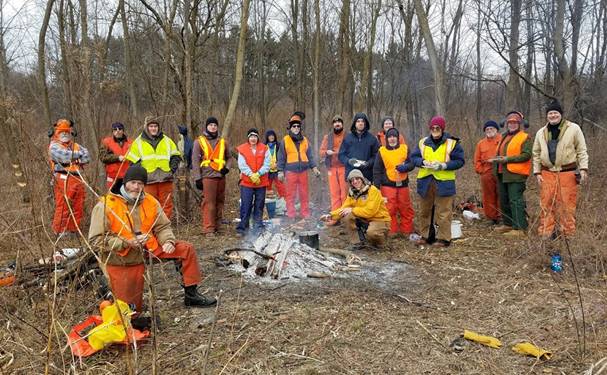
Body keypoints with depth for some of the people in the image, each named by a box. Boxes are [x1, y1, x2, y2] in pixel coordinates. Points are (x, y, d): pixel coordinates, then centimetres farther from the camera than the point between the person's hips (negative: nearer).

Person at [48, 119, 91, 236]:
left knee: (78, 207, 8)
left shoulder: (75, 145, 23)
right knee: (63, 206, -6)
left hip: (78, 179, 7)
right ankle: (60, 230, 3)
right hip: (63, 179, -6)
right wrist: (79, 154, 1)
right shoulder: (54, 146, 3)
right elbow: (65, 156, -15)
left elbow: (87, 157, 8)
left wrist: (72, 158, -6)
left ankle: (73, 229, 18)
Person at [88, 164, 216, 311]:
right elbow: (96, 240, -15)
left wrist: (168, 241, -19)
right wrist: (127, 243, -25)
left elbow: (163, 227, 4)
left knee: (186, 249, -9)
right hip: (121, 261, -4)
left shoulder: (151, 201, 0)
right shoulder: (105, 205, -14)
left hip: (149, 249, 4)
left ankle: (191, 294, 2)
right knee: (132, 309, 0)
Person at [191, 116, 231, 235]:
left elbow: (228, 157, 22)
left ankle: (217, 225, 18)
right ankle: (208, 229, -5)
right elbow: (195, 160, 1)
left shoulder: (223, 141, 13)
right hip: (208, 176, -4)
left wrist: (226, 167, 1)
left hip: (221, 176, 4)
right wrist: (197, 178, -6)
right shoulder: (199, 141, 4)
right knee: (209, 203, -8)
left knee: (220, 201, 8)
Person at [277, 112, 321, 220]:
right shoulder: (285, 140, 1)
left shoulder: (304, 140, 11)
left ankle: (305, 215, 14)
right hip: (290, 171, -3)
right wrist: (281, 171, -2)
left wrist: (314, 168, 3)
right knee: (290, 195, 1)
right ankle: (291, 216, 8)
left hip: (303, 171, 3)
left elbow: (310, 156, 12)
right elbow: (281, 157, 2)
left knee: (304, 194, 7)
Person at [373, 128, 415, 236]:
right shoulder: (382, 151, 1)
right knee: (390, 209, 1)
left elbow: (412, 164, 5)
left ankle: (406, 230, 21)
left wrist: (405, 167, -17)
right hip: (388, 185, -1)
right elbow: (377, 170, 2)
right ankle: (392, 231, 14)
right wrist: (377, 186, -4)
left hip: (403, 184, 2)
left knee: (405, 209, 8)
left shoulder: (404, 149, 5)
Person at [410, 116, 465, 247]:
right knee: (424, 210, 11)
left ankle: (443, 238, 9)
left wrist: (443, 166, -16)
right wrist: (423, 162, -11)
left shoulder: (452, 143, -2)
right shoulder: (423, 142, 8)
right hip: (425, 182, 4)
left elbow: (459, 161, -4)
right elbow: (413, 157, 9)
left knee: (443, 212, -1)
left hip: (444, 182, -4)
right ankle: (426, 236, 23)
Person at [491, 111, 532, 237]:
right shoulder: (504, 137, 21)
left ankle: (520, 229, -8)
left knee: (516, 201, -11)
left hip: (515, 174, -9)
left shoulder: (524, 137, -5)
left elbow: (526, 155, -16)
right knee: (504, 201, 14)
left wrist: (507, 159, -20)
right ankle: (508, 224, 27)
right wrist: (497, 159, 13)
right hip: (502, 174, 9)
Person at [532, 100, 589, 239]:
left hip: (567, 173, -3)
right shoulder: (541, 132, 10)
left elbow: (581, 150, 1)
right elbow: (536, 154, 14)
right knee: (546, 204, 4)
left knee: (567, 205, -1)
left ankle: (568, 234, 9)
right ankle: (545, 233, 11)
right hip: (547, 173, 3)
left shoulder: (574, 128, 0)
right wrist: (537, 172, 7)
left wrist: (583, 168, -8)